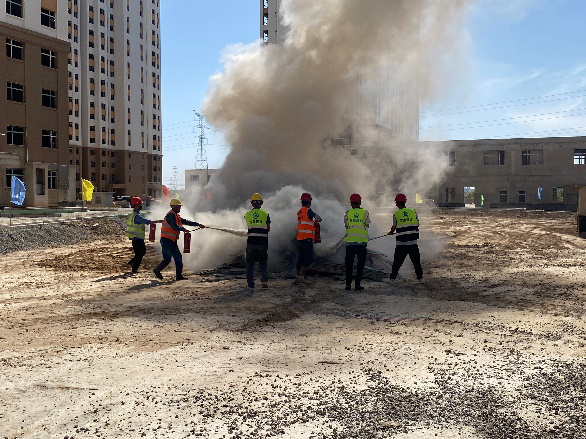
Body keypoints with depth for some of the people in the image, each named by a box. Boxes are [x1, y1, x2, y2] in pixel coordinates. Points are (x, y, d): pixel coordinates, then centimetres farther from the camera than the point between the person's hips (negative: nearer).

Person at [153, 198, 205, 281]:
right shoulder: (171, 215, -14)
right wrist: (183, 229, -12)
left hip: (172, 241, 10)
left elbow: (185, 221, 22)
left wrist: (198, 224, 19)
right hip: (166, 240, -10)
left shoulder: (176, 216, 18)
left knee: (178, 257, 7)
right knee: (167, 259, -8)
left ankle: (179, 275, 10)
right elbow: (175, 227, -25)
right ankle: (157, 270, 10)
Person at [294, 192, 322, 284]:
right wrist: (316, 220, 17)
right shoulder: (308, 211, -11)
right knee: (308, 259, -3)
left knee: (301, 258, 15)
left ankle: (298, 276, 19)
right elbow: (319, 219, -3)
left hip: (299, 239, 8)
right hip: (307, 239, -8)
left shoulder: (299, 212, 12)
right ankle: (301, 277, -7)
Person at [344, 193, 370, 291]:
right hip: (362, 241, -1)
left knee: (349, 263, 9)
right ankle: (357, 284, 4)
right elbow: (367, 226, 4)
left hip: (350, 241, 1)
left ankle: (348, 284, 8)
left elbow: (346, 225, 4)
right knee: (360, 264, 7)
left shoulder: (348, 213, -2)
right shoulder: (365, 213, -3)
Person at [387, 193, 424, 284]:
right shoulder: (413, 211, 1)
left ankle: (392, 278, 8)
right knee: (416, 261, 10)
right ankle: (420, 278, 11)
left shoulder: (396, 214, -5)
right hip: (413, 242, 1)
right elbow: (417, 225, 7)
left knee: (397, 262, 8)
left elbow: (394, 227, 0)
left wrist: (391, 232, 22)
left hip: (401, 243, -1)